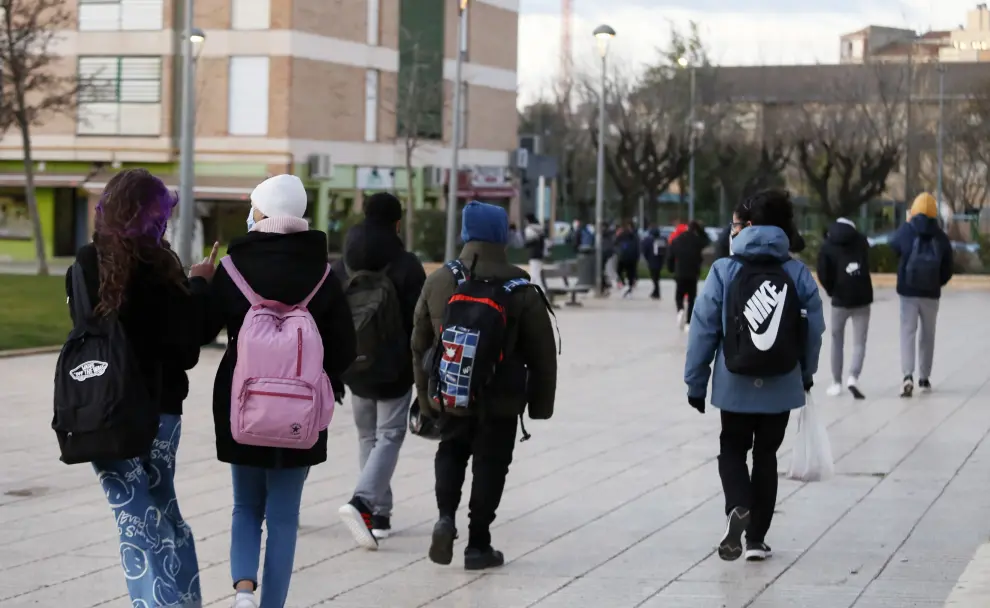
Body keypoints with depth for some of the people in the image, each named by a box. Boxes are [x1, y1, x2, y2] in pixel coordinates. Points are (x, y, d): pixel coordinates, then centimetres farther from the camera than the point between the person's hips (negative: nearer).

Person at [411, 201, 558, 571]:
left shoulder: (438, 282, -1)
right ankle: (478, 546, 10)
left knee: (451, 452, 23)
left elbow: (420, 344, 7)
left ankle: (446, 517, 0)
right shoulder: (521, 290, -10)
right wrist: (541, 402, 4)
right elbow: (542, 352, -7)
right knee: (490, 464, 8)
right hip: (501, 399, -3)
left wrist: (425, 394, 17)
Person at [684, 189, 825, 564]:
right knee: (766, 454, 15)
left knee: (732, 449, 15)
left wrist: (695, 381, 2)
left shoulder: (724, 271, -8)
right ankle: (756, 538, 15)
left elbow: (704, 330, -7)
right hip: (782, 389, 2)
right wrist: (806, 374, 16)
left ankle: (738, 507, -14)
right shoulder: (797, 274, -3)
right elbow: (815, 330, -1)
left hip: (735, 387, -1)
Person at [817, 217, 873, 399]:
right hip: (862, 299, 1)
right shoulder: (861, 240, 6)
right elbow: (867, 264, 14)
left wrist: (832, 291, 6)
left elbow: (823, 275, -9)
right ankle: (853, 378, -18)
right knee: (859, 343, 1)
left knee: (837, 342, 14)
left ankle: (837, 383, 17)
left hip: (840, 300, -1)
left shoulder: (827, 247, -1)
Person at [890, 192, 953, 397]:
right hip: (931, 294, 1)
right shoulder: (941, 237, -6)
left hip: (908, 292, -1)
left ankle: (908, 375, -18)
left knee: (908, 332, 1)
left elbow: (894, 246, 14)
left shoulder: (906, 231, -8)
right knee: (928, 334, 15)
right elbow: (947, 269, 0)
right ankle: (924, 378, 22)